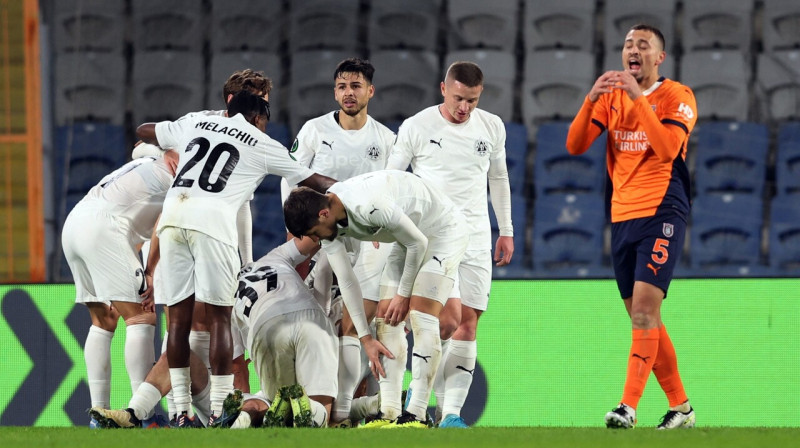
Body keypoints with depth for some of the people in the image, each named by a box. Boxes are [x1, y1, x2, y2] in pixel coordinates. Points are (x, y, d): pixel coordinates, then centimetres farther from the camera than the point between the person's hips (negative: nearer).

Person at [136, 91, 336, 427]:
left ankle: (182, 413, 6)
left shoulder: (196, 124, 26)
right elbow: (312, 181, 26)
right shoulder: (263, 146, 17)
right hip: (211, 220, -4)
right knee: (219, 317, 2)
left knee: (179, 315, 6)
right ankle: (219, 412, -2)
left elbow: (143, 131, 39)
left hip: (173, 213, 4)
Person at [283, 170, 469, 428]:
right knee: (386, 316, -2)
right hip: (410, 239, 9)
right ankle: (389, 413, -3)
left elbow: (418, 243, -26)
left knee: (421, 317, -19)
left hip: (444, 230, -9)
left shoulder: (368, 205, -37)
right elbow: (346, 282, -4)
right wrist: (366, 338, -5)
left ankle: (416, 415, -20)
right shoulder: (328, 223, -10)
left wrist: (404, 294, -13)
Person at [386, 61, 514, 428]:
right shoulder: (416, 128, -4)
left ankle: (451, 413, 1)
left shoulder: (492, 128, 7)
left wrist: (506, 231, 20)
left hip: (475, 237, 4)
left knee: (467, 326, -1)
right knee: (449, 317, -19)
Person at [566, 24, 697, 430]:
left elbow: (667, 148, -20)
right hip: (622, 216, 6)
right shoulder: (611, 97, 13)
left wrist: (638, 98, -23)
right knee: (644, 319, 9)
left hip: (662, 214, -6)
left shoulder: (677, 96, -4)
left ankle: (628, 407, -24)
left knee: (644, 309, -18)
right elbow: (575, 145, 2)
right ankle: (680, 407, 18)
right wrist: (591, 100, -12)